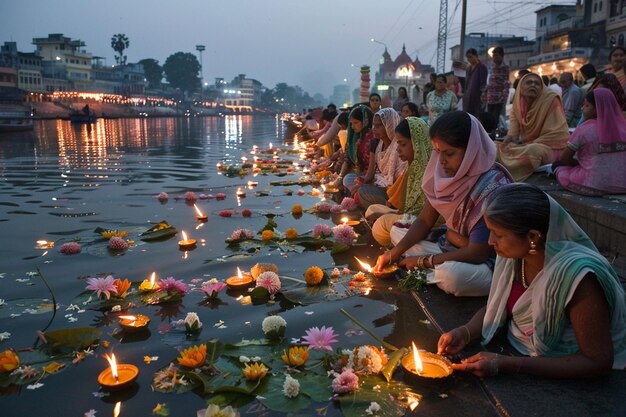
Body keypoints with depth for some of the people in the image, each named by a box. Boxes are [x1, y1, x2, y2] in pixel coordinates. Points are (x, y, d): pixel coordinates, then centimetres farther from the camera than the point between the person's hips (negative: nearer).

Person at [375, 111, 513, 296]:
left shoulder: (493, 187, -27)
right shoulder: (447, 173, -5)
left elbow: (476, 254, -25)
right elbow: (424, 221, 3)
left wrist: (424, 261, -18)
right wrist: (395, 252, -11)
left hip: (486, 263, -7)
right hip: (450, 250, 8)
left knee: (450, 274, -38)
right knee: (396, 232, 8)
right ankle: (435, 274, -7)